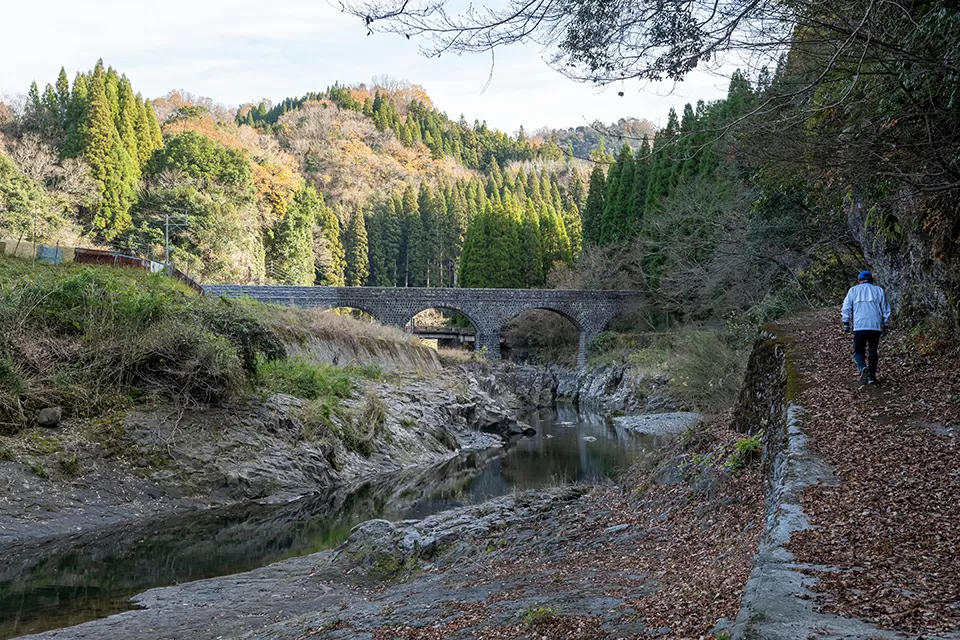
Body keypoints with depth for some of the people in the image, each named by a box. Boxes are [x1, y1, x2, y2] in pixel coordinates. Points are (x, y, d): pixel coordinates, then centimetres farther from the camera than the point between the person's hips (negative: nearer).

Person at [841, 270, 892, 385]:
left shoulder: (853, 290, 8)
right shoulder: (879, 290, 12)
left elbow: (846, 308, 4)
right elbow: (886, 311, 13)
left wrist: (846, 324, 10)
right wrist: (885, 326, 20)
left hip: (859, 327, -2)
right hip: (876, 327, 2)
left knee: (858, 351, 6)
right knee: (872, 351, 13)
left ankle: (862, 368, -21)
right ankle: (871, 376, 12)